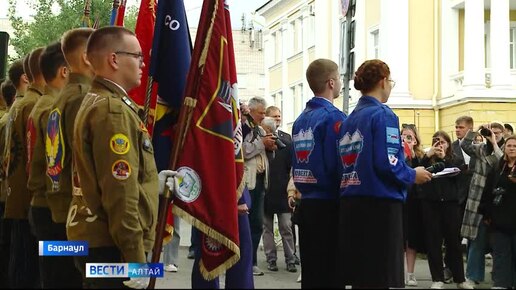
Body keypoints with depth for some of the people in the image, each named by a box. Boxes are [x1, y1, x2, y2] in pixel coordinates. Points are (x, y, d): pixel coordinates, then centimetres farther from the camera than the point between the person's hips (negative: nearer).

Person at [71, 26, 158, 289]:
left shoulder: (96, 102, 15)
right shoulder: (113, 110, -17)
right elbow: (120, 194, -23)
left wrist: (154, 181, 16)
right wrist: (136, 260, -21)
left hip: (97, 243, 10)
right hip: (114, 249, -10)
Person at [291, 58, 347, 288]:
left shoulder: (301, 120, 10)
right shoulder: (333, 117, -13)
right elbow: (338, 165, -17)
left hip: (306, 202, 7)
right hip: (328, 205, -7)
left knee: (310, 271, 12)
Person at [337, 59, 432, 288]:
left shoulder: (349, 120, 12)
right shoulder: (383, 115, -9)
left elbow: (344, 166, 12)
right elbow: (387, 163, -19)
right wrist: (413, 176, -1)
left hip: (350, 204, 7)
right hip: (380, 203, -7)